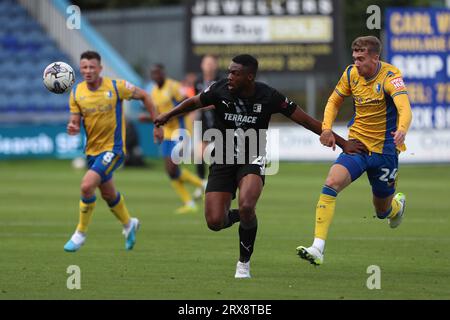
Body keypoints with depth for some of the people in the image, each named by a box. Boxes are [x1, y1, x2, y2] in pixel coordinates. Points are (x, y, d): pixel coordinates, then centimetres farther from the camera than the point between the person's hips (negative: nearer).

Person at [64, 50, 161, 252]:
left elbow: (143, 96, -1)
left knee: (87, 185, -22)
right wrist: (72, 128, -25)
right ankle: (128, 224, 48)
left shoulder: (116, 87, -14)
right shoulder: (76, 93, -3)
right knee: (108, 194, 20)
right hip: (92, 150, 6)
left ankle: (81, 233, -6)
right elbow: (75, 121, 1)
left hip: (113, 148, -6)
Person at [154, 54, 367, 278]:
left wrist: (343, 143, -4)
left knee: (246, 207, -31)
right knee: (215, 222, -13)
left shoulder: (269, 97, -14)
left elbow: (306, 120, -6)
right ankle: (236, 216, 27)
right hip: (223, 159, 2)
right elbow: (195, 102, 12)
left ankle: (244, 263, -5)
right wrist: (168, 116, 24)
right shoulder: (220, 90, -11)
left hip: (252, 160, -2)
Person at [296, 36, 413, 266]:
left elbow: (405, 109, -34)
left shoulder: (390, 77, -18)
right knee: (331, 183, -24)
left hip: (384, 150, -3)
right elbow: (334, 101, 15)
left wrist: (401, 130, -56)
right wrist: (327, 128, -3)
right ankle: (317, 248, -29)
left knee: (383, 211, 12)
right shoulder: (351, 74, -1)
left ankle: (398, 204, 53)